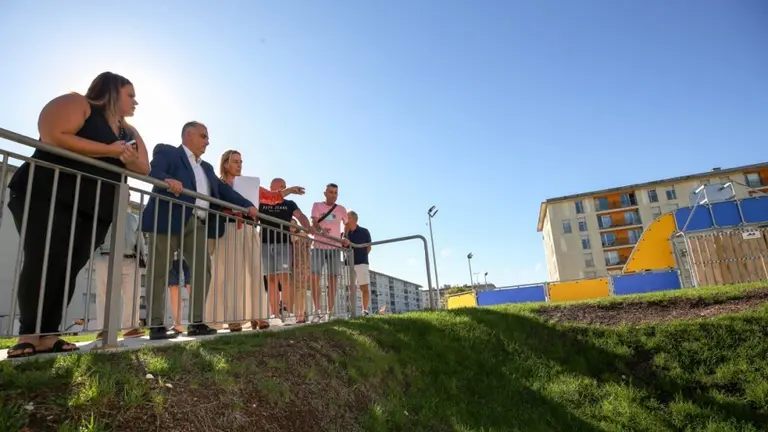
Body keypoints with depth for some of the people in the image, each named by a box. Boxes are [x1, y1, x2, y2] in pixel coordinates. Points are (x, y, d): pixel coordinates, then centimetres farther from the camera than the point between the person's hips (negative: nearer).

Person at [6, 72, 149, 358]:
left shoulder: (129, 132, 20)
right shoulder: (76, 104, 0)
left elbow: (144, 168, 14)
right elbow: (54, 137, -17)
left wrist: (129, 158, -10)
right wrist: (109, 150, -16)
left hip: (94, 209, 6)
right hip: (47, 196, -6)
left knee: (70, 268, 0)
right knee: (43, 263, -10)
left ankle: (47, 335, 2)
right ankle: (28, 335, 0)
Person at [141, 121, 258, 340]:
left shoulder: (206, 168, 27)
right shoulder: (166, 151, 7)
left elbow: (224, 190, 17)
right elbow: (153, 171, -13)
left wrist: (248, 205, 3)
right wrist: (167, 179, -36)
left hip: (197, 224, 7)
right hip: (168, 220, -7)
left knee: (203, 270, 1)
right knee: (160, 273, -2)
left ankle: (196, 322, 7)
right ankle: (156, 325, 3)